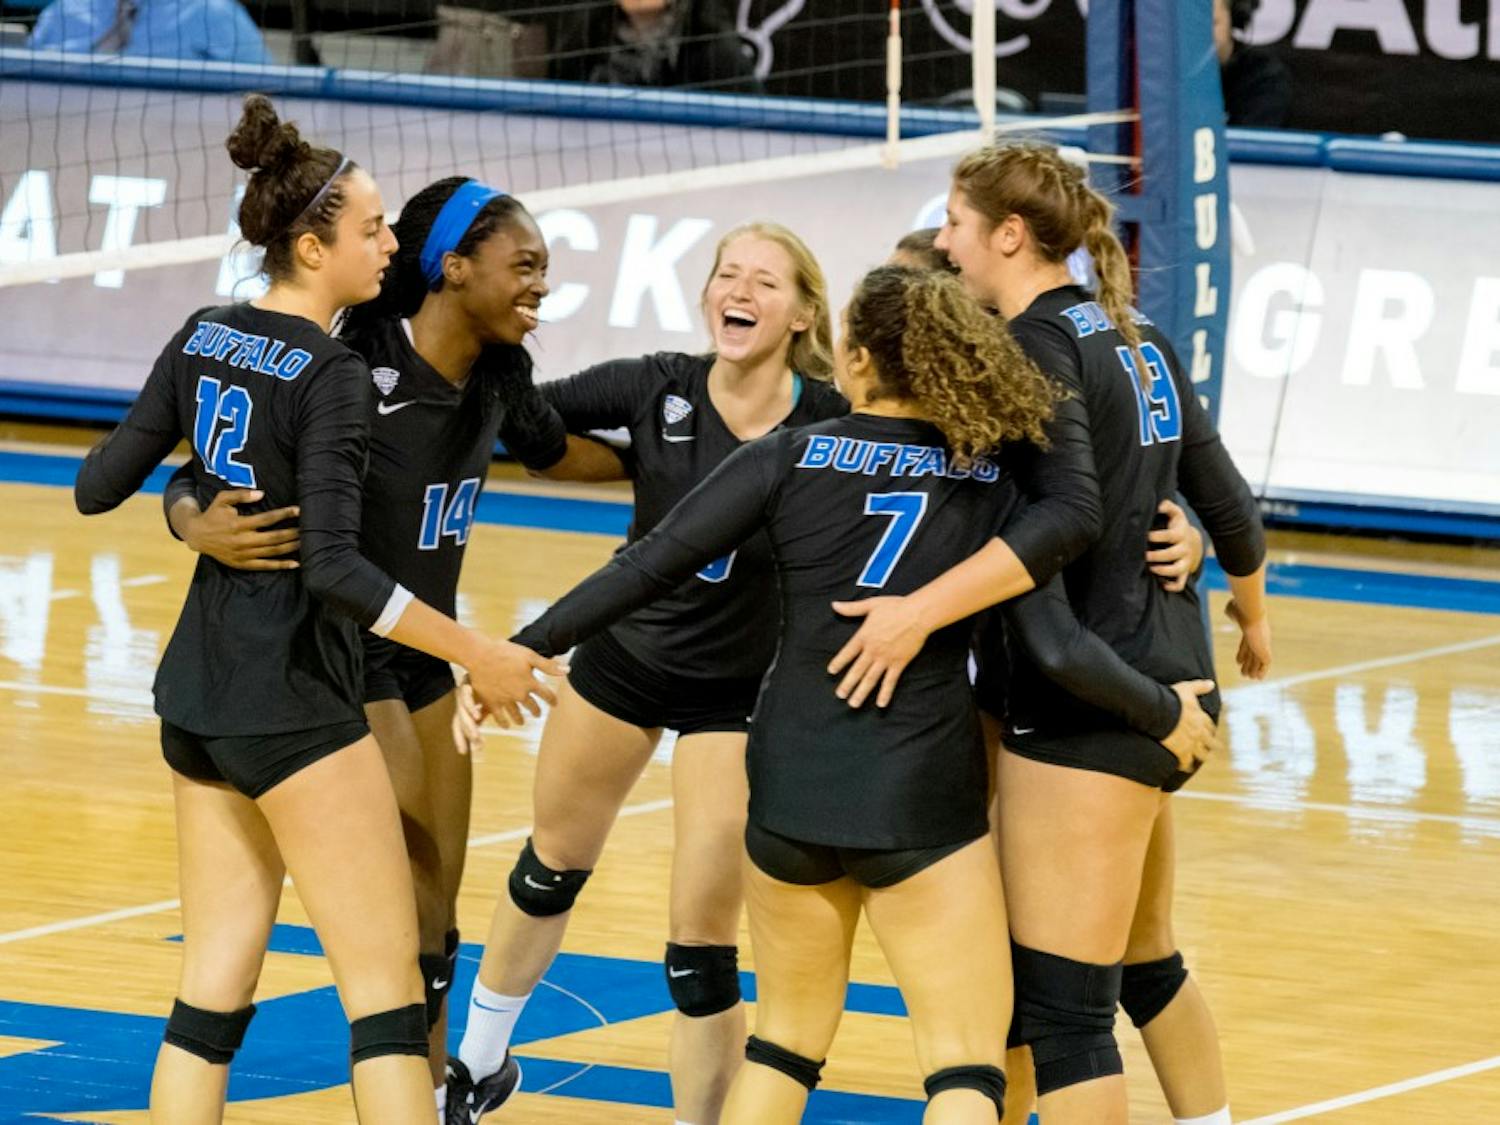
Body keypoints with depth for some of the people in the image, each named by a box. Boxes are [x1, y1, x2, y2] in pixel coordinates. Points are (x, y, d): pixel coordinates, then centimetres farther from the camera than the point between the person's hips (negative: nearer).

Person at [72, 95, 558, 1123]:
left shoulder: (203, 340, 5)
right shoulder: (331, 375, -17)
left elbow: (100, 488, 10)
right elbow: (336, 565, -25)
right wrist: (475, 655, -22)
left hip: (196, 693, 8)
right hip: (291, 705, -8)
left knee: (218, 979, 9)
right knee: (387, 980, -4)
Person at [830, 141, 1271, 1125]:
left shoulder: (1039, 345, -13)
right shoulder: (1137, 341, 13)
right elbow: (1226, 501, 19)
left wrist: (920, 611, -33)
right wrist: (1252, 617, 37)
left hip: (1087, 702, -10)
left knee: (1061, 1006, -10)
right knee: (1145, 963, 24)